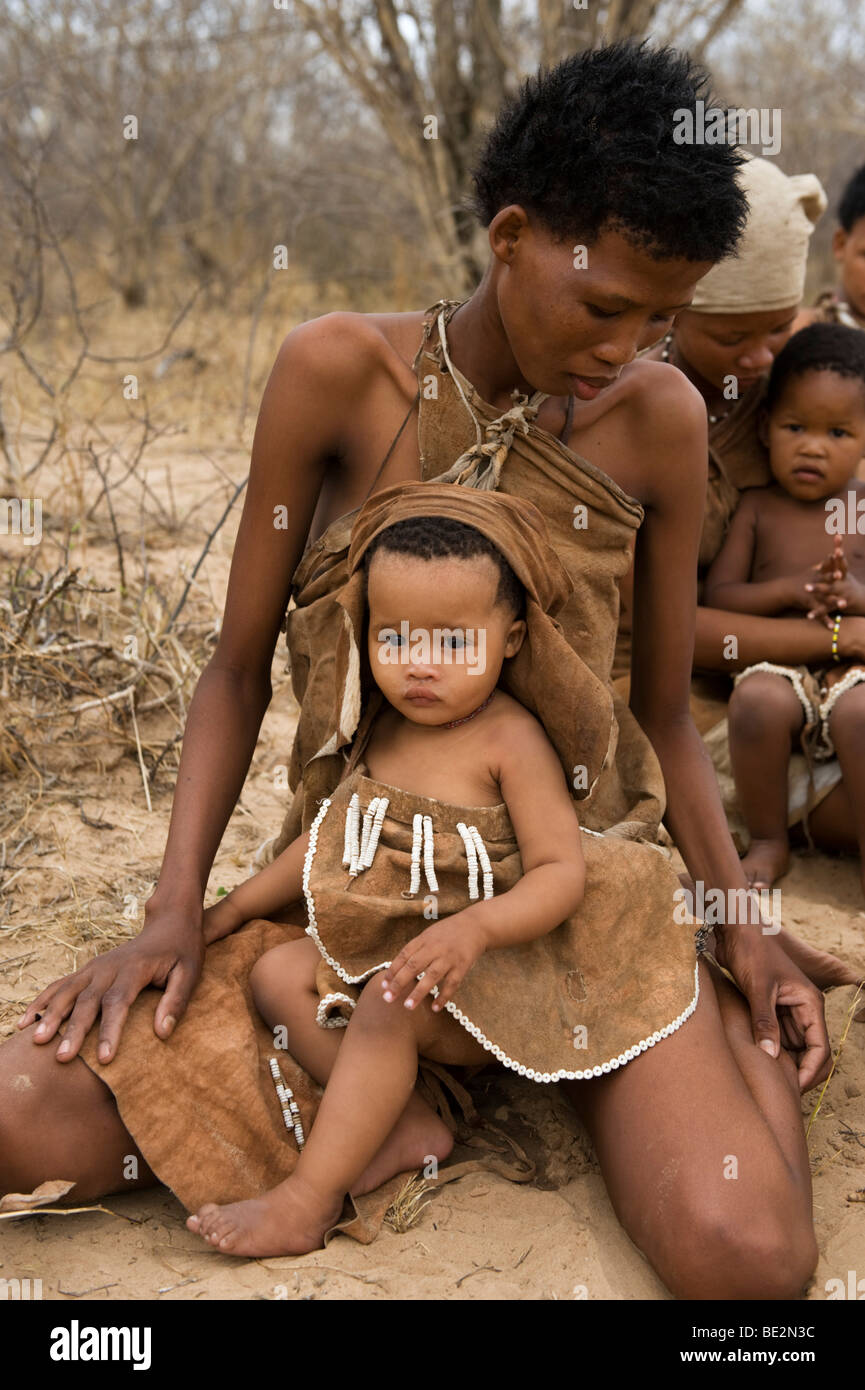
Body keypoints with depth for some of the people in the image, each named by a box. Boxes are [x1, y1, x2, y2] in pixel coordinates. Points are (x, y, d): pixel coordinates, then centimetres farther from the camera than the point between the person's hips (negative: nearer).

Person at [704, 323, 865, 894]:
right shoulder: (757, 509, 10)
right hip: (778, 666, 1)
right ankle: (768, 842, -11)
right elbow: (717, 597, 3)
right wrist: (791, 589, -12)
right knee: (758, 700, -34)